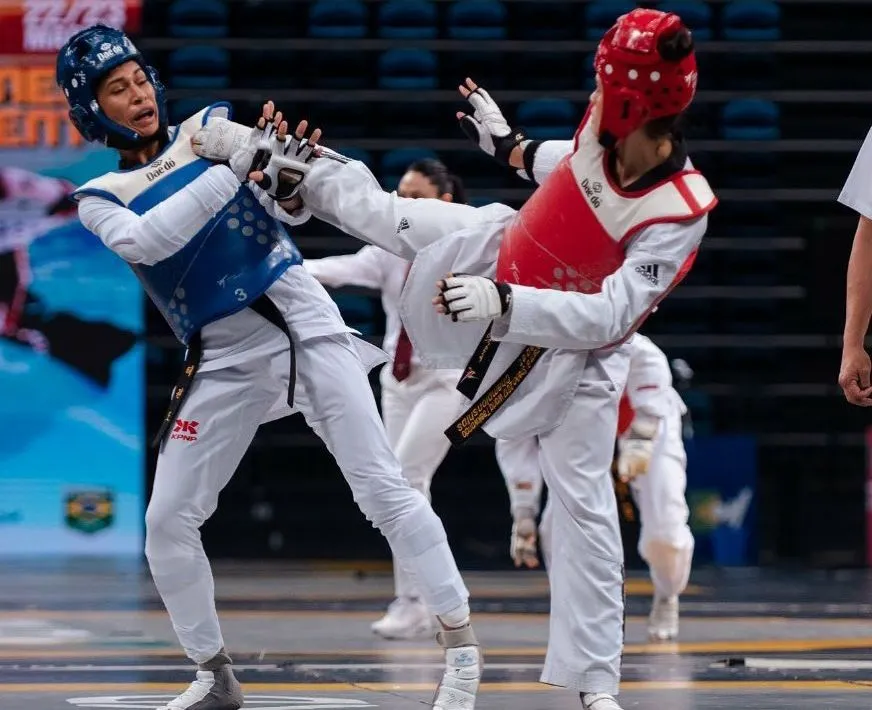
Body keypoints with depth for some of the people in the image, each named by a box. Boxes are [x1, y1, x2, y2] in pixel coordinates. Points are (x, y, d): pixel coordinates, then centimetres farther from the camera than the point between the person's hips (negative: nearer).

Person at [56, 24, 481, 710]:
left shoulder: (212, 128, 3)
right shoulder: (101, 199, 3)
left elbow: (296, 208, -3)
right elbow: (145, 241, -19)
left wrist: (287, 186, -27)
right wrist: (232, 172, -27)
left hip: (303, 321, -2)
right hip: (224, 358, 2)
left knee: (383, 487, -9)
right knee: (167, 523, 0)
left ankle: (461, 644, -3)